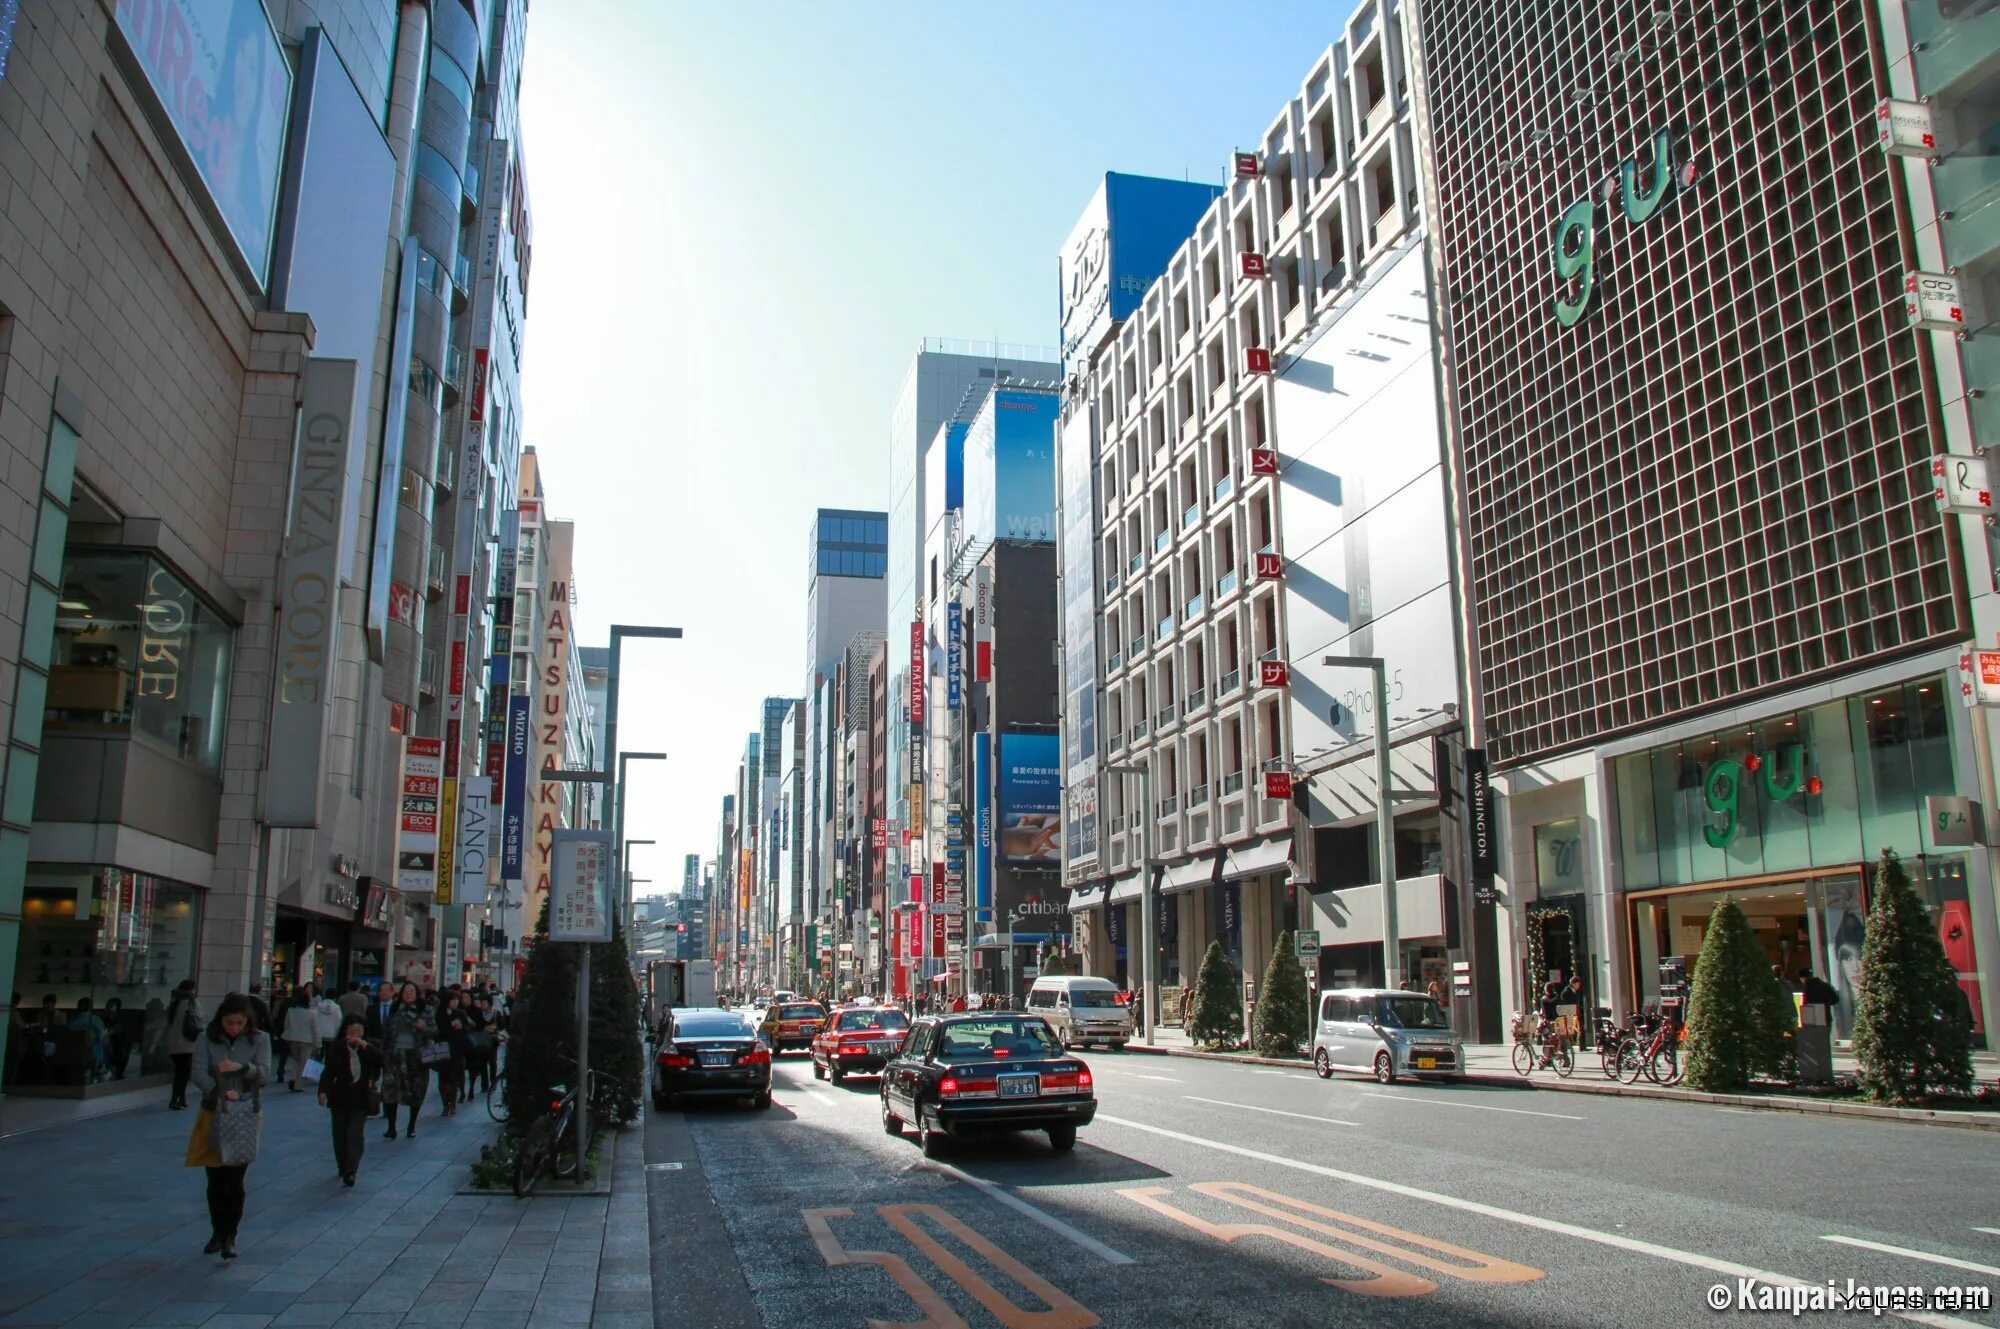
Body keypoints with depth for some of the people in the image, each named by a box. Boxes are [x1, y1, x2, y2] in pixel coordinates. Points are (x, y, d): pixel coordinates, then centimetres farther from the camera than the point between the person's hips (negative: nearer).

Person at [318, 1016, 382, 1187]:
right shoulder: (337, 1049, -6)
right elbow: (329, 1072, -9)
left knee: (355, 1134, -11)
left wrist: (365, 1046, -24)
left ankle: (350, 1172, -13)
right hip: (340, 1098, 1)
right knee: (340, 1134, 11)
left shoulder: (368, 1048, -3)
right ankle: (343, 1168, 30)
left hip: (360, 1098, -1)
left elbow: (380, 1062, -16)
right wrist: (323, 1091, -24)